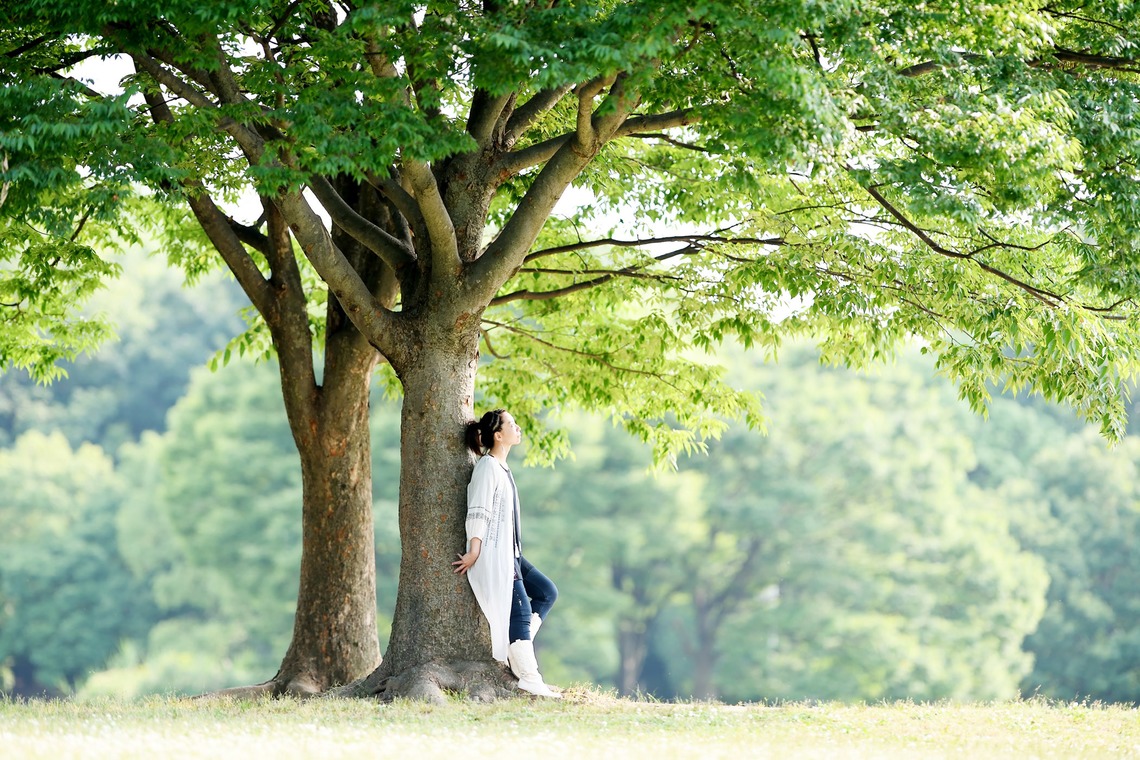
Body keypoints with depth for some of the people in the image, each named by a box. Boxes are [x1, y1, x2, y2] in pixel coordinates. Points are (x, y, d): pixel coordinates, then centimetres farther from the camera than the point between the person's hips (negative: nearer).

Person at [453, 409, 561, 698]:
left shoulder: (503, 468, 16)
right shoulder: (488, 466, -12)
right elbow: (478, 511, -18)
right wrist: (474, 553, -22)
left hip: (509, 554, 10)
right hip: (493, 555, -10)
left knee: (547, 592, 11)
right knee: (519, 609, -11)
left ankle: (517, 648, 7)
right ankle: (529, 679, -11)